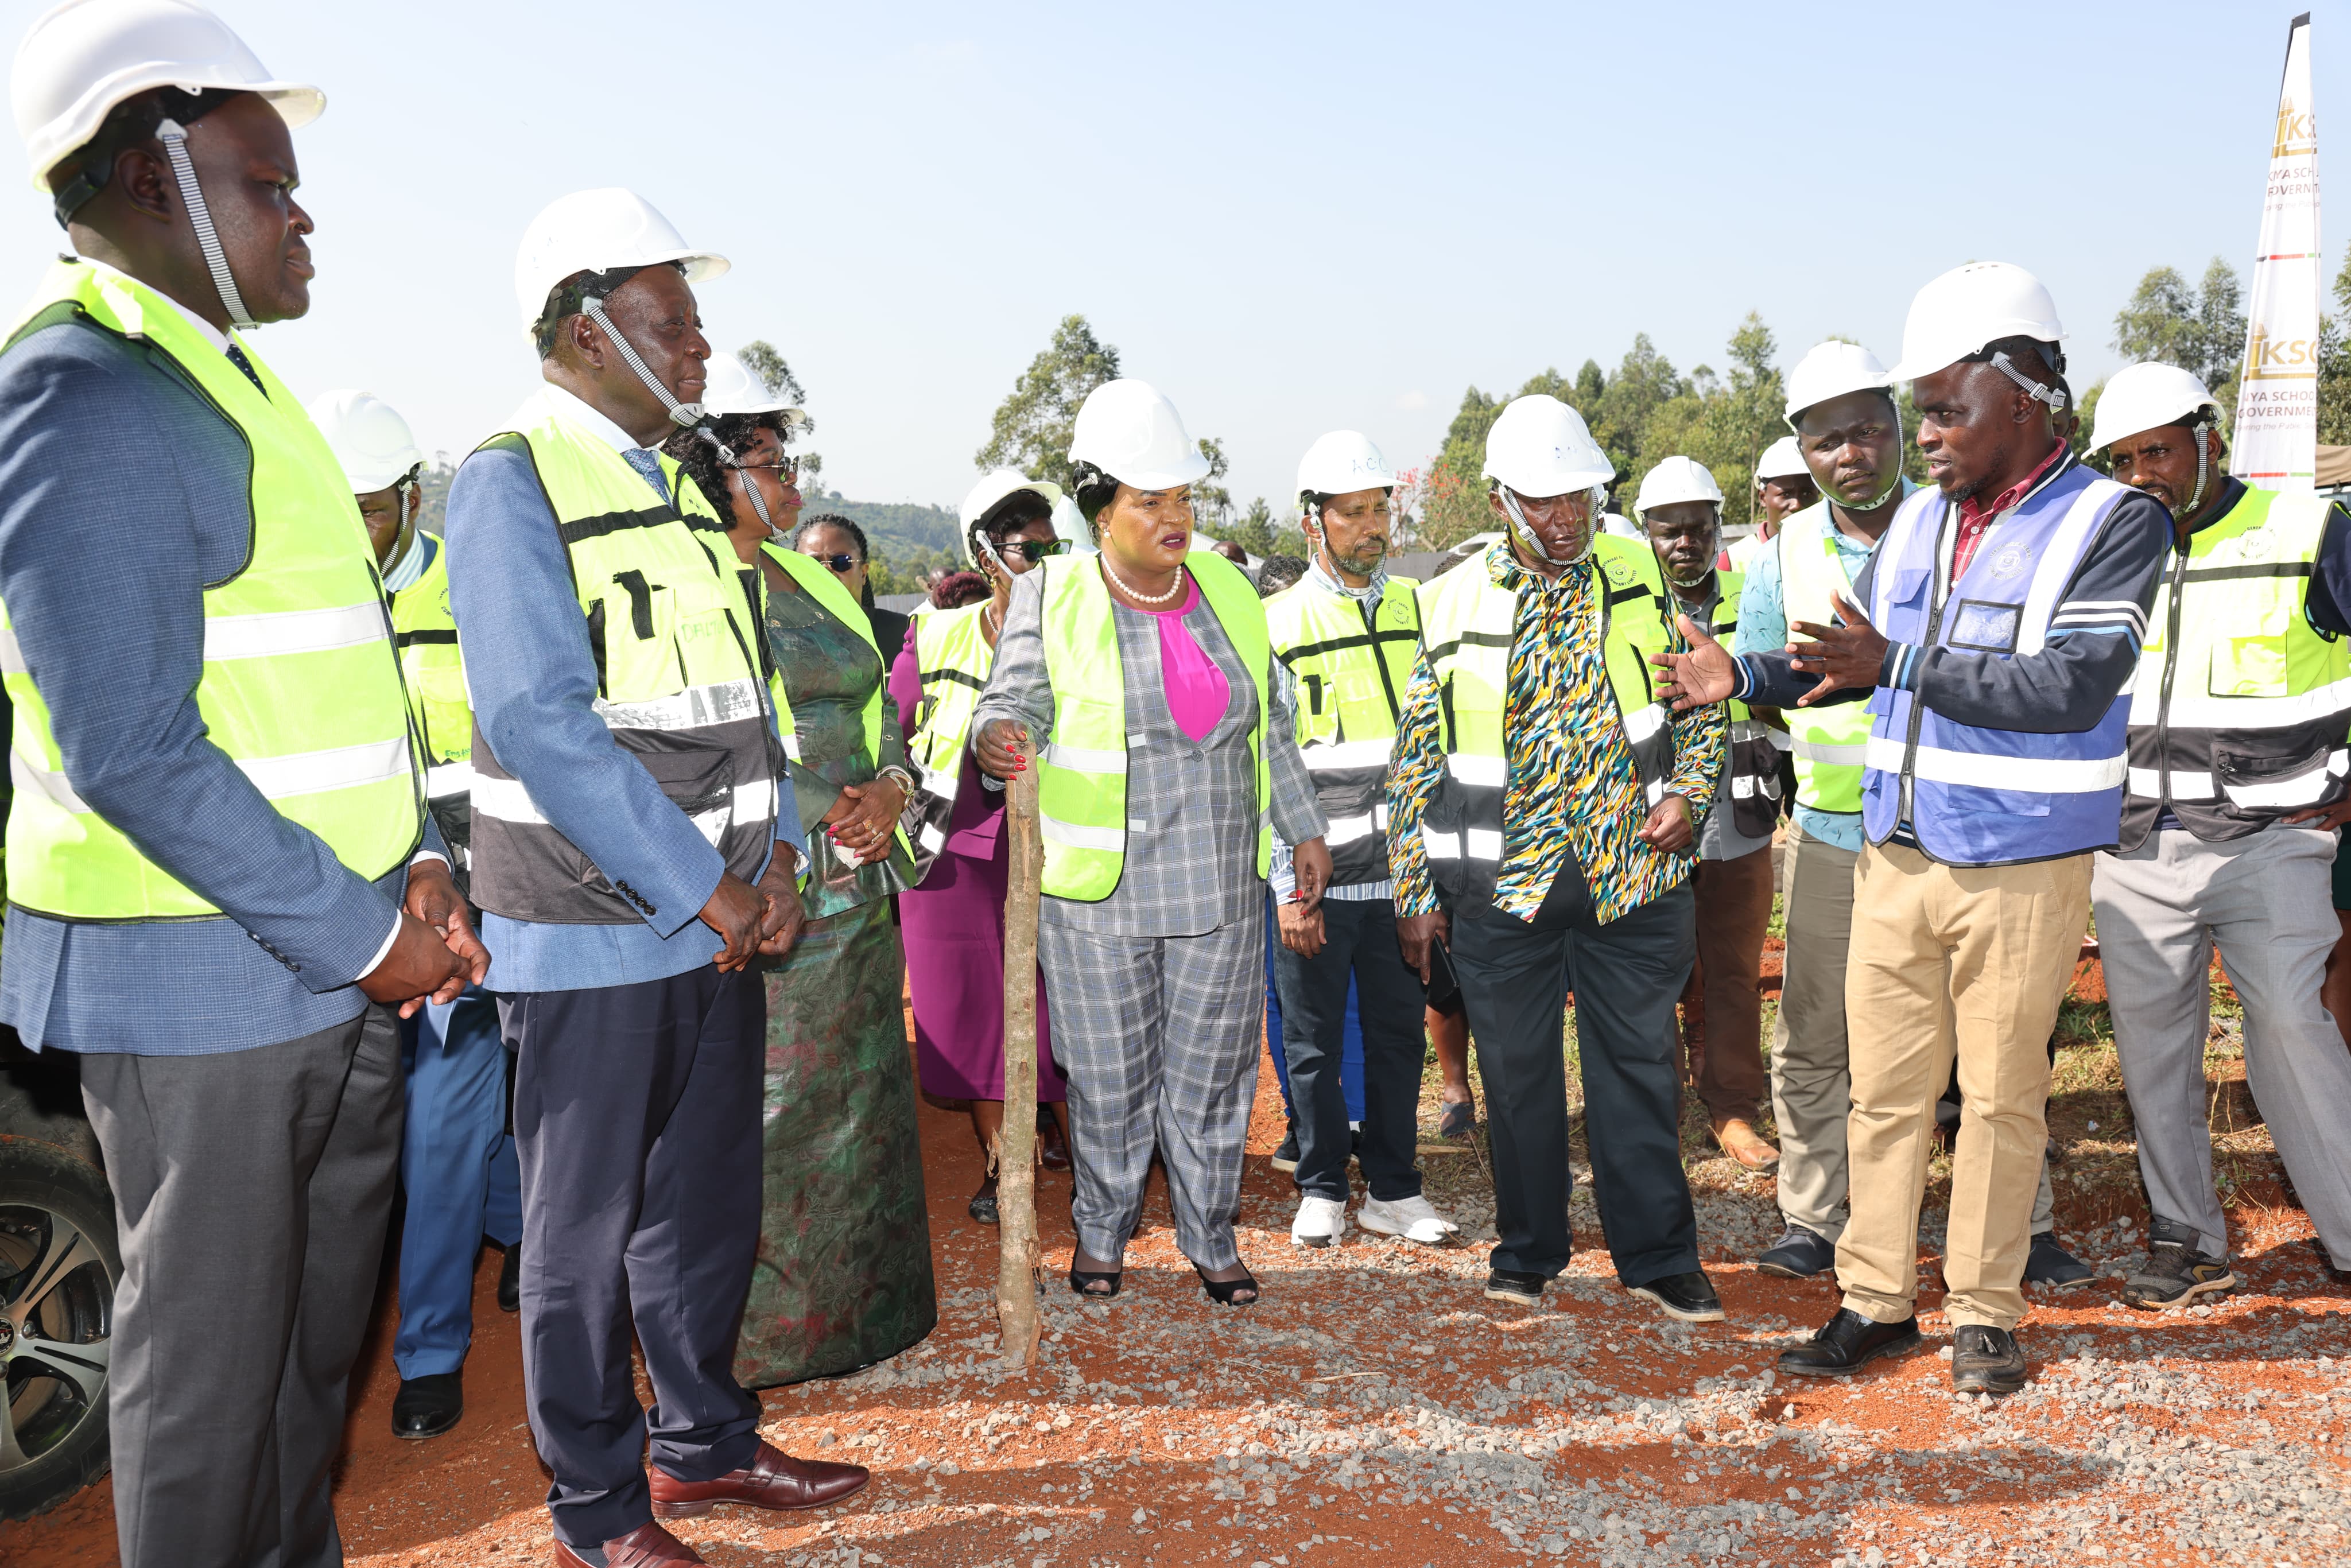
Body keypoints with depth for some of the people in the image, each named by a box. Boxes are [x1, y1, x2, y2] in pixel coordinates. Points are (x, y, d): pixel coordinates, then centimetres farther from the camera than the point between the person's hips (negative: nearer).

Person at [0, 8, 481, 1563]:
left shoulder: (233, 384, 15)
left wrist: (416, 859, 6)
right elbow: (132, 753, -23)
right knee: (213, 1363, 7)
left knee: (317, 1328, 20)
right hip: (203, 982, -9)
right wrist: (360, 935, -18)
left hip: (335, 965, 9)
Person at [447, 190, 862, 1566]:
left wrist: (774, 854, 1)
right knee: (588, 1230, 6)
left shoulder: (674, 488, 14)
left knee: (712, 1201, 17)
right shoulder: (512, 482, -11)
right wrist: (703, 887, -18)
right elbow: (542, 724, -20)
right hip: (595, 938, -7)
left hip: (721, 924, 8)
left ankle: (705, 1443, 35)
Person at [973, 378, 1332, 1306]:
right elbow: (1015, 701, -8)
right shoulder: (1051, 597, -4)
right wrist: (1000, 737, -32)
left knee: (1212, 1070, 11)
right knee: (1108, 1077, 8)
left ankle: (1210, 1237, 28)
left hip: (1221, 885, 3)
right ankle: (1101, 1232, 30)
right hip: (1097, 888, -3)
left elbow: (1270, 725, 15)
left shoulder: (1228, 590, 8)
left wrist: (1302, 827, 16)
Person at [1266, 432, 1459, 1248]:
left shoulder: (1418, 608, 9)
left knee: (1398, 1034, 10)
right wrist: (1288, 886, -10)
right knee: (1314, 1042, 7)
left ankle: (1392, 1189, 23)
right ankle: (1322, 1189, 23)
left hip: (1400, 870, 3)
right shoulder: (1280, 624, -1)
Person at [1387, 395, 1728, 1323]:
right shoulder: (1450, 607, -1)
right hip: (1501, 887, -1)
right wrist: (1415, 893, 1)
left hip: (1634, 873, 1)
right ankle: (1527, 1251, 26)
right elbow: (1415, 759, 2)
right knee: (1517, 1071, 9)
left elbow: (1703, 695, 14)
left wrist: (1688, 792, -3)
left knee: (1640, 1064, 7)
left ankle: (1658, 1254, 22)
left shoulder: (1638, 575, 5)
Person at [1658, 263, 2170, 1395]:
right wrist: (1744, 678, 2)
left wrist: (1901, 665, -24)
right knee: (1885, 1089, 9)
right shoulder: (1919, 520, 10)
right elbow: (1856, 659, 18)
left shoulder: (2113, 523, -8)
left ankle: (1985, 1313, 22)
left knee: (2001, 1097, 7)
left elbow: (2074, 688, -20)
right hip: (1896, 857, 5)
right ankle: (1876, 1300, 22)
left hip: (2023, 872, -5)